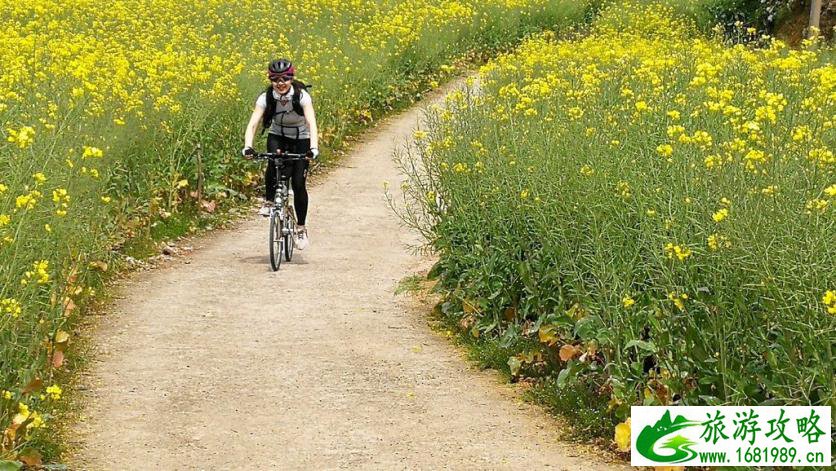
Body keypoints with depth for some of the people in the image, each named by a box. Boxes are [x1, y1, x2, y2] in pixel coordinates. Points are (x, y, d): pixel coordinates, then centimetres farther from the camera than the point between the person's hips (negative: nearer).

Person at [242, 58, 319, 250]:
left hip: (300, 139, -1)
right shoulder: (266, 98, -22)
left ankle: (301, 228, 5)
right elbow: (253, 124, -30)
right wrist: (248, 146, -48)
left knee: (298, 183, -12)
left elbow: (312, 123, -38)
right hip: (277, 135, 1)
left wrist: (314, 148, -54)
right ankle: (269, 201, -11)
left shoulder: (302, 96, -27)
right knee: (273, 161, -33)